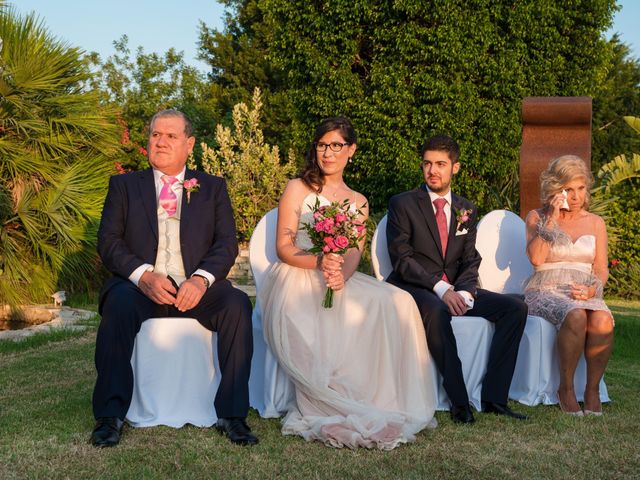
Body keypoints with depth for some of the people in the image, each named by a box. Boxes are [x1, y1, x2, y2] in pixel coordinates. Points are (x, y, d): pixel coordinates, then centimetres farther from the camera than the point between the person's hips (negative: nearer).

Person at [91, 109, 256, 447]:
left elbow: (227, 243, 5)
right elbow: (108, 241, 4)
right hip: (140, 286, 0)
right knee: (118, 304, -34)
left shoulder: (213, 188, 16)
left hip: (196, 288, 1)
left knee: (237, 304, -29)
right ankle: (110, 415, -26)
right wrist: (143, 275, -16)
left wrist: (201, 279, -17)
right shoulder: (124, 185, 15)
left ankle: (232, 415, -23)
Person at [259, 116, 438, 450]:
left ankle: (387, 403, -26)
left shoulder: (358, 202, 18)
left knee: (396, 303, -26)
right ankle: (352, 412, -26)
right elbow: (283, 247, -1)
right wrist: (319, 262, -21)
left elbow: (354, 252, 5)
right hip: (296, 281, -4)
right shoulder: (297, 189, 6)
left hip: (341, 282, 4)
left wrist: (342, 274, -20)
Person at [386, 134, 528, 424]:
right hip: (414, 288, -5)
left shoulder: (467, 210, 16)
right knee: (436, 311, -39)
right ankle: (459, 401, -32)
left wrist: (464, 292, -12)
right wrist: (440, 288, -22)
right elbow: (402, 259, -9)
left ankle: (493, 397, -16)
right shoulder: (402, 204, 1)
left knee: (516, 308, -14)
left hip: (454, 290, 5)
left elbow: (470, 261, 11)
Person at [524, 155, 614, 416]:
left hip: (585, 294, 3)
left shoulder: (595, 223, 17)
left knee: (602, 321, -34)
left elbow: (601, 269, 11)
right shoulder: (537, 217, 9)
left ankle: (592, 389, -18)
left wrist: (592, 289, -11)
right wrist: (551, 220, -8)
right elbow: (536, 258, -7)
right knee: (576, 316, -37)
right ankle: (566, 387, -22)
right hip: (545, 292, -2)